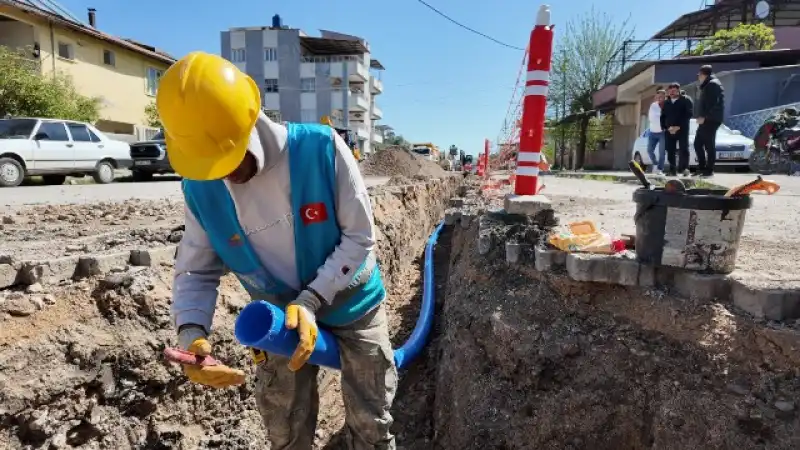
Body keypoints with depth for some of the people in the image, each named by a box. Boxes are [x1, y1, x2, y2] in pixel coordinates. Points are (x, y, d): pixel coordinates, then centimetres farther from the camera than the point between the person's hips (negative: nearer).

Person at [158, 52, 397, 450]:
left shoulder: (321, 148, -27)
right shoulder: (201, 188, -16)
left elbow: (360, 238, -22)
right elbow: (195, 271, -8)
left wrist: (312, 300, -30)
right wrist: (191, 333, -26)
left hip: (351, 305, -2)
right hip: (279, 315, 3)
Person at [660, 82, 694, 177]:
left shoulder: (686, 100, 4)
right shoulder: (666, 103, 17)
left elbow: (688, 115, -6)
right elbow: (662, 117, 12)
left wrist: (678, 127, -15)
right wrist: (667, 127, -5)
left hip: (682, 130, -4)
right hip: (669, 131, 4)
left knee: (683, 149, -11)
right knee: (670, 151, -1)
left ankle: (683, 168, -12)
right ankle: (672, 170, 1)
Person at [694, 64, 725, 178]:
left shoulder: (713, 84, -9)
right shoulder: (707, 85, 23)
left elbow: (713, 103, -20)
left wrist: (704, 117, -21)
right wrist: (701, 116, 14)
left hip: (710, 120, -10)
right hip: (706, 120, 10)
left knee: (709, 145, -8)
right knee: (698, 143, 12)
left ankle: (709, 170, -5)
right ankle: (702, 167, 17)